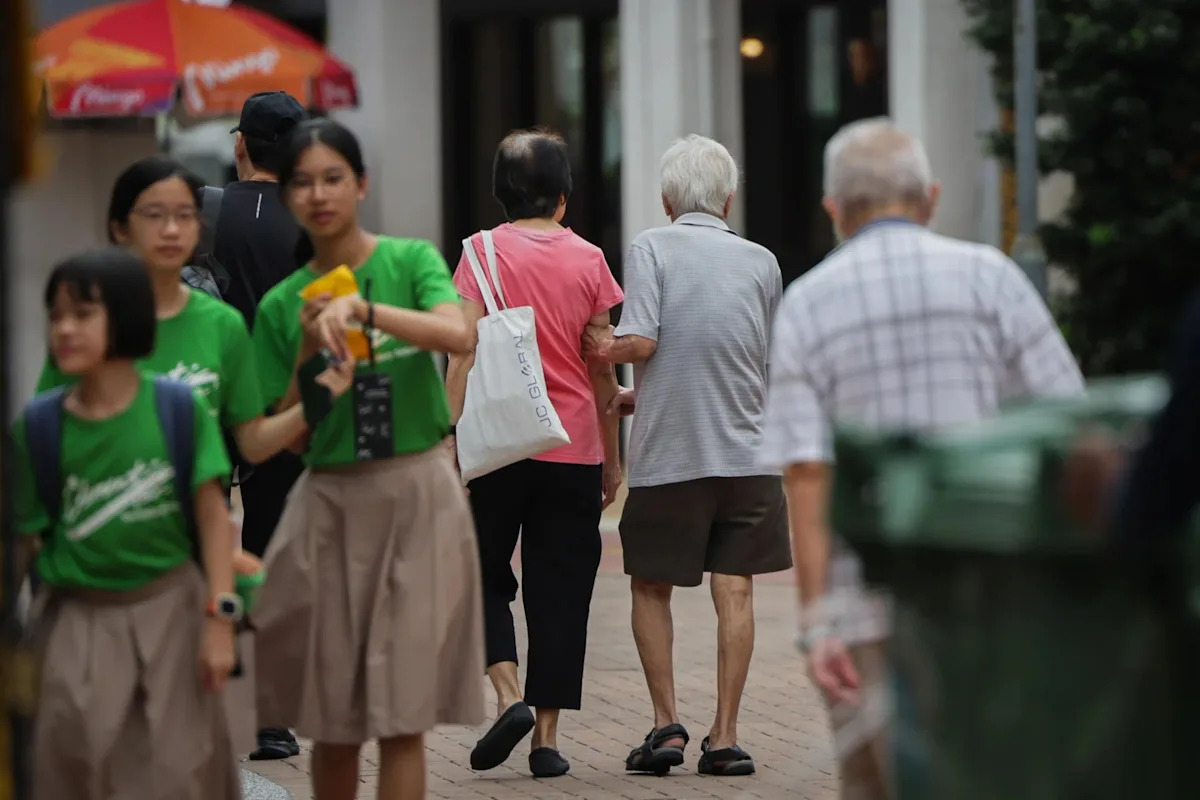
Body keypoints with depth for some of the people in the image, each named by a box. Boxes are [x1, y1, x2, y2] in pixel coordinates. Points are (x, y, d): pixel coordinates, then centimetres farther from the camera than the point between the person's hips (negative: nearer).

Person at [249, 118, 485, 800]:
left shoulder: (411, 261, 0)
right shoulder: (282, 304, 6)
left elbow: (458, 334, -21)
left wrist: (362, 309, -33)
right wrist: (308, 351, -9)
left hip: (416, 492, -2)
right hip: (329, 501, 3)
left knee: (401, 715, -4)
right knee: (332, 719, 5)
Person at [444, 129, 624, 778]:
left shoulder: (484, 251, -3)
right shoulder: (588, 261, 3)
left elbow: (465, 354, -9)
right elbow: (603, 369, 6)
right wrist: (611, 457, 15)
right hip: (574, 449, 2)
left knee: (483, 577, 13)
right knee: (560, 591, 6)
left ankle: (508, 694, -8)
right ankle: (547, 737, 4)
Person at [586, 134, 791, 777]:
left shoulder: (650, 248, -4)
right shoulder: (761, 261, 8)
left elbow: (642, 342, -16)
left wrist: (606, 351, 6)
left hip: (667, 452, -2)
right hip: (745, 449, 2)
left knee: (651, 586, 12)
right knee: (735, 588, 3)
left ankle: (666, 723, 4)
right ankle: (723, 736, -1)